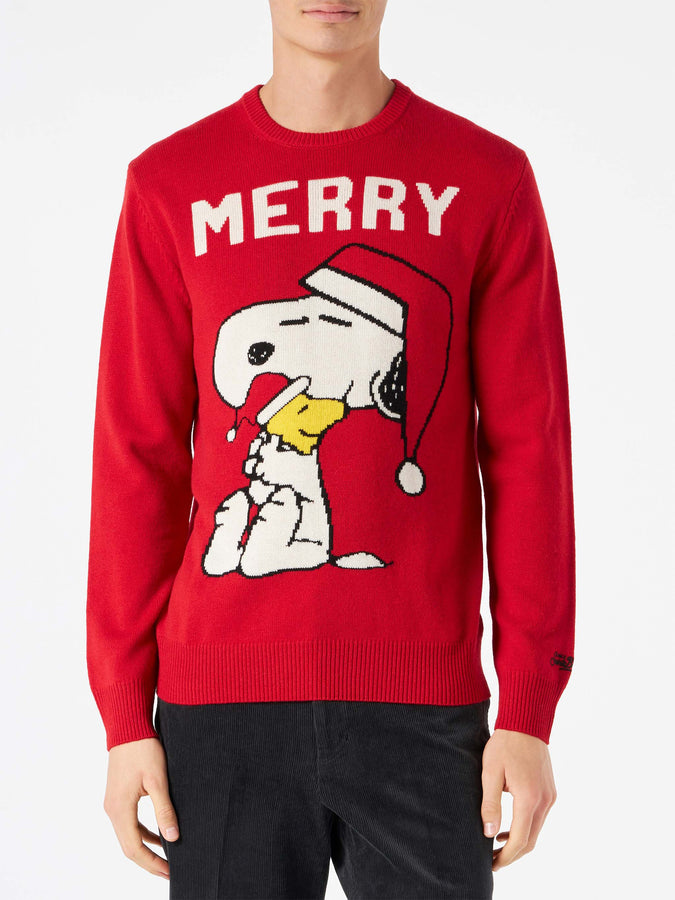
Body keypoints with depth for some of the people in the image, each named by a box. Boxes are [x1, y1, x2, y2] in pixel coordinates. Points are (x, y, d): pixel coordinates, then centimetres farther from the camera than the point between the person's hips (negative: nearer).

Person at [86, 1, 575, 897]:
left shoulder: (488, 179, 3)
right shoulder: (170, 186, 5)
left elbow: (528, 452, 2)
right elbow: (138, 459, 5)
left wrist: (530, 708, -2)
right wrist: (125, 713, 2)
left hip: (422, 703, 0)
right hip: (220, 702, 1)